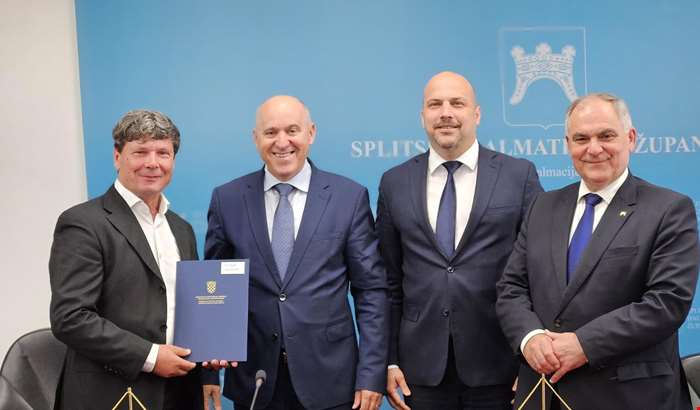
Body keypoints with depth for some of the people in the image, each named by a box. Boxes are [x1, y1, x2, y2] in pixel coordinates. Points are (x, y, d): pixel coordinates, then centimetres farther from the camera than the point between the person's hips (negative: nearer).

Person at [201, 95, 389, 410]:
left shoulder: (350, 197, -2)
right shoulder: (227, 199, 2)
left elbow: (371, 290, -2)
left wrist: (372, 375, -7)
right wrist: (206, 371, 2)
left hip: (328, 381, -1)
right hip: (253, 382, 1)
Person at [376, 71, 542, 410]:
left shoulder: (519, 175, 0)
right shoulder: (395, 183, 6)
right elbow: (389, 280, 7)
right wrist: (389, 360, 3)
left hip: (497, 364, -1)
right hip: (422, 365, 2)